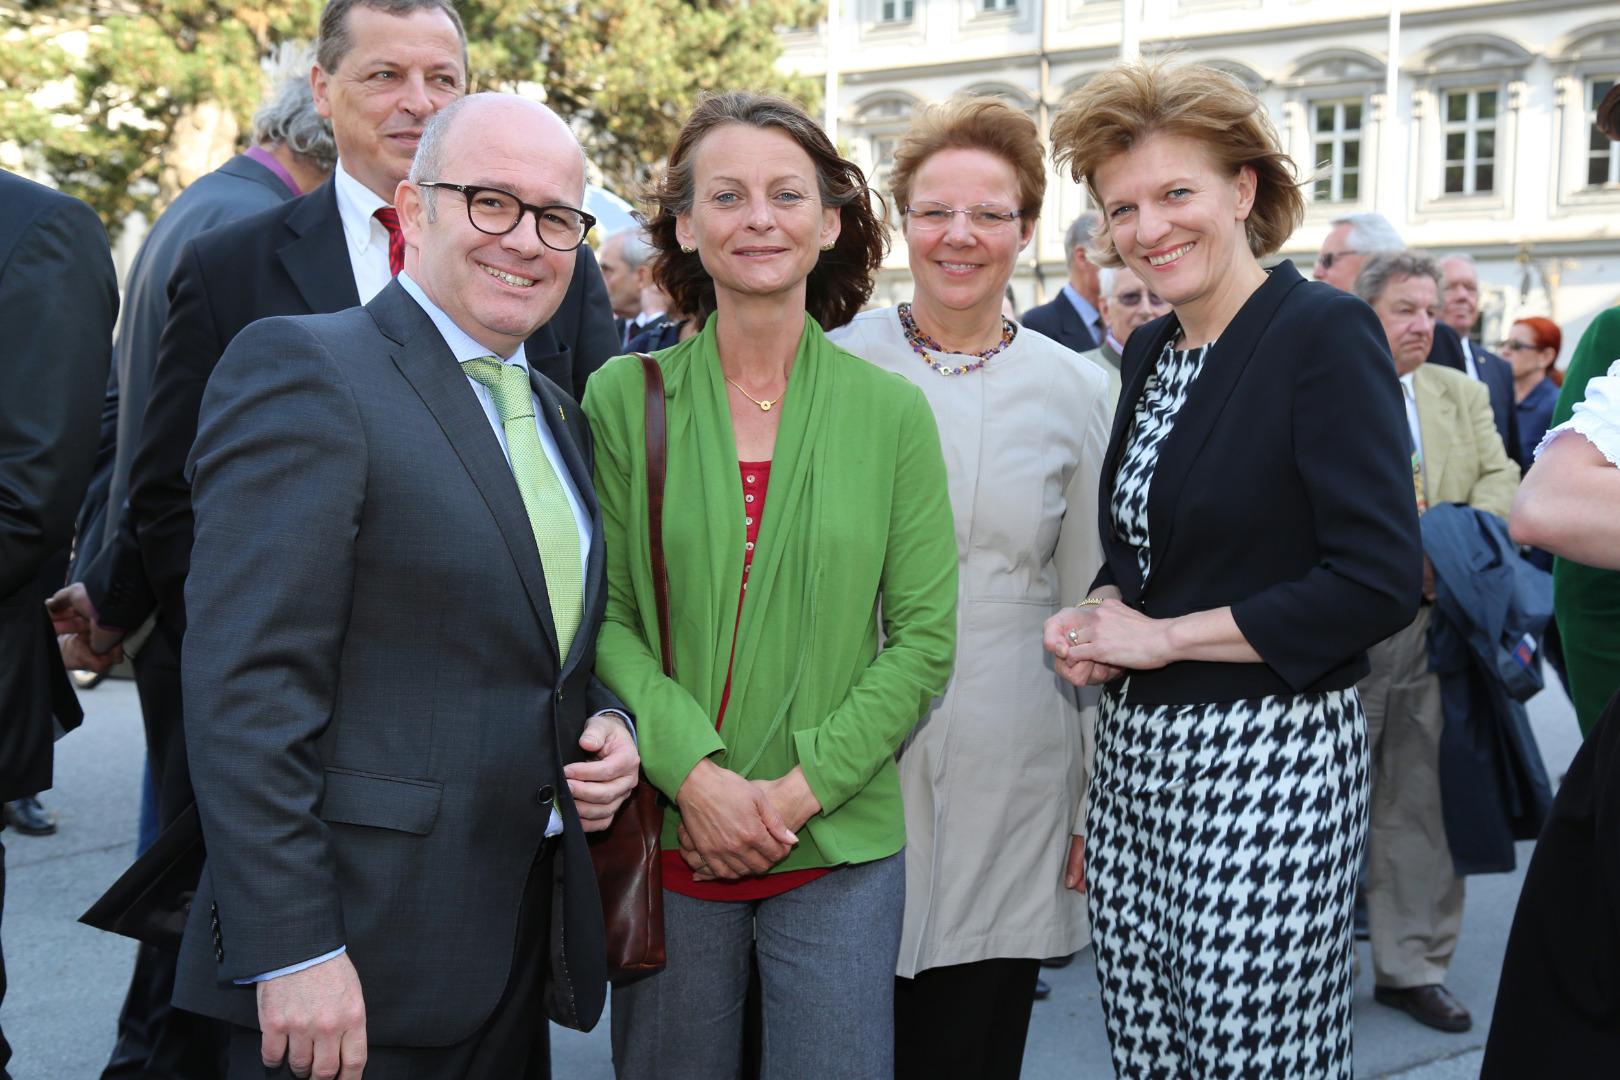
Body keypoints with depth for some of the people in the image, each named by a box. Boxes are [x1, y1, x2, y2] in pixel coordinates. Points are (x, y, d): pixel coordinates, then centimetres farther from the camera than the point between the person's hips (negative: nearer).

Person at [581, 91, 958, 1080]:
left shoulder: (893, 411, -1)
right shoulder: (624, 396, -1)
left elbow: (925, 637, -1)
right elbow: (601, 615, -2)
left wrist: (799, 789, -10)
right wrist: (695, 774, -14)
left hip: (840, 844, 0)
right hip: (664, 834, 0)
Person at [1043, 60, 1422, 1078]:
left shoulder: (1327, 331, -11)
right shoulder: (1149, 350, 11)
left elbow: (1380, 581, -17)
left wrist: (1162, 635, -13)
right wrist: (1098, 615, 0)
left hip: (1266, 761, -7)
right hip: (1133, 751, 7)